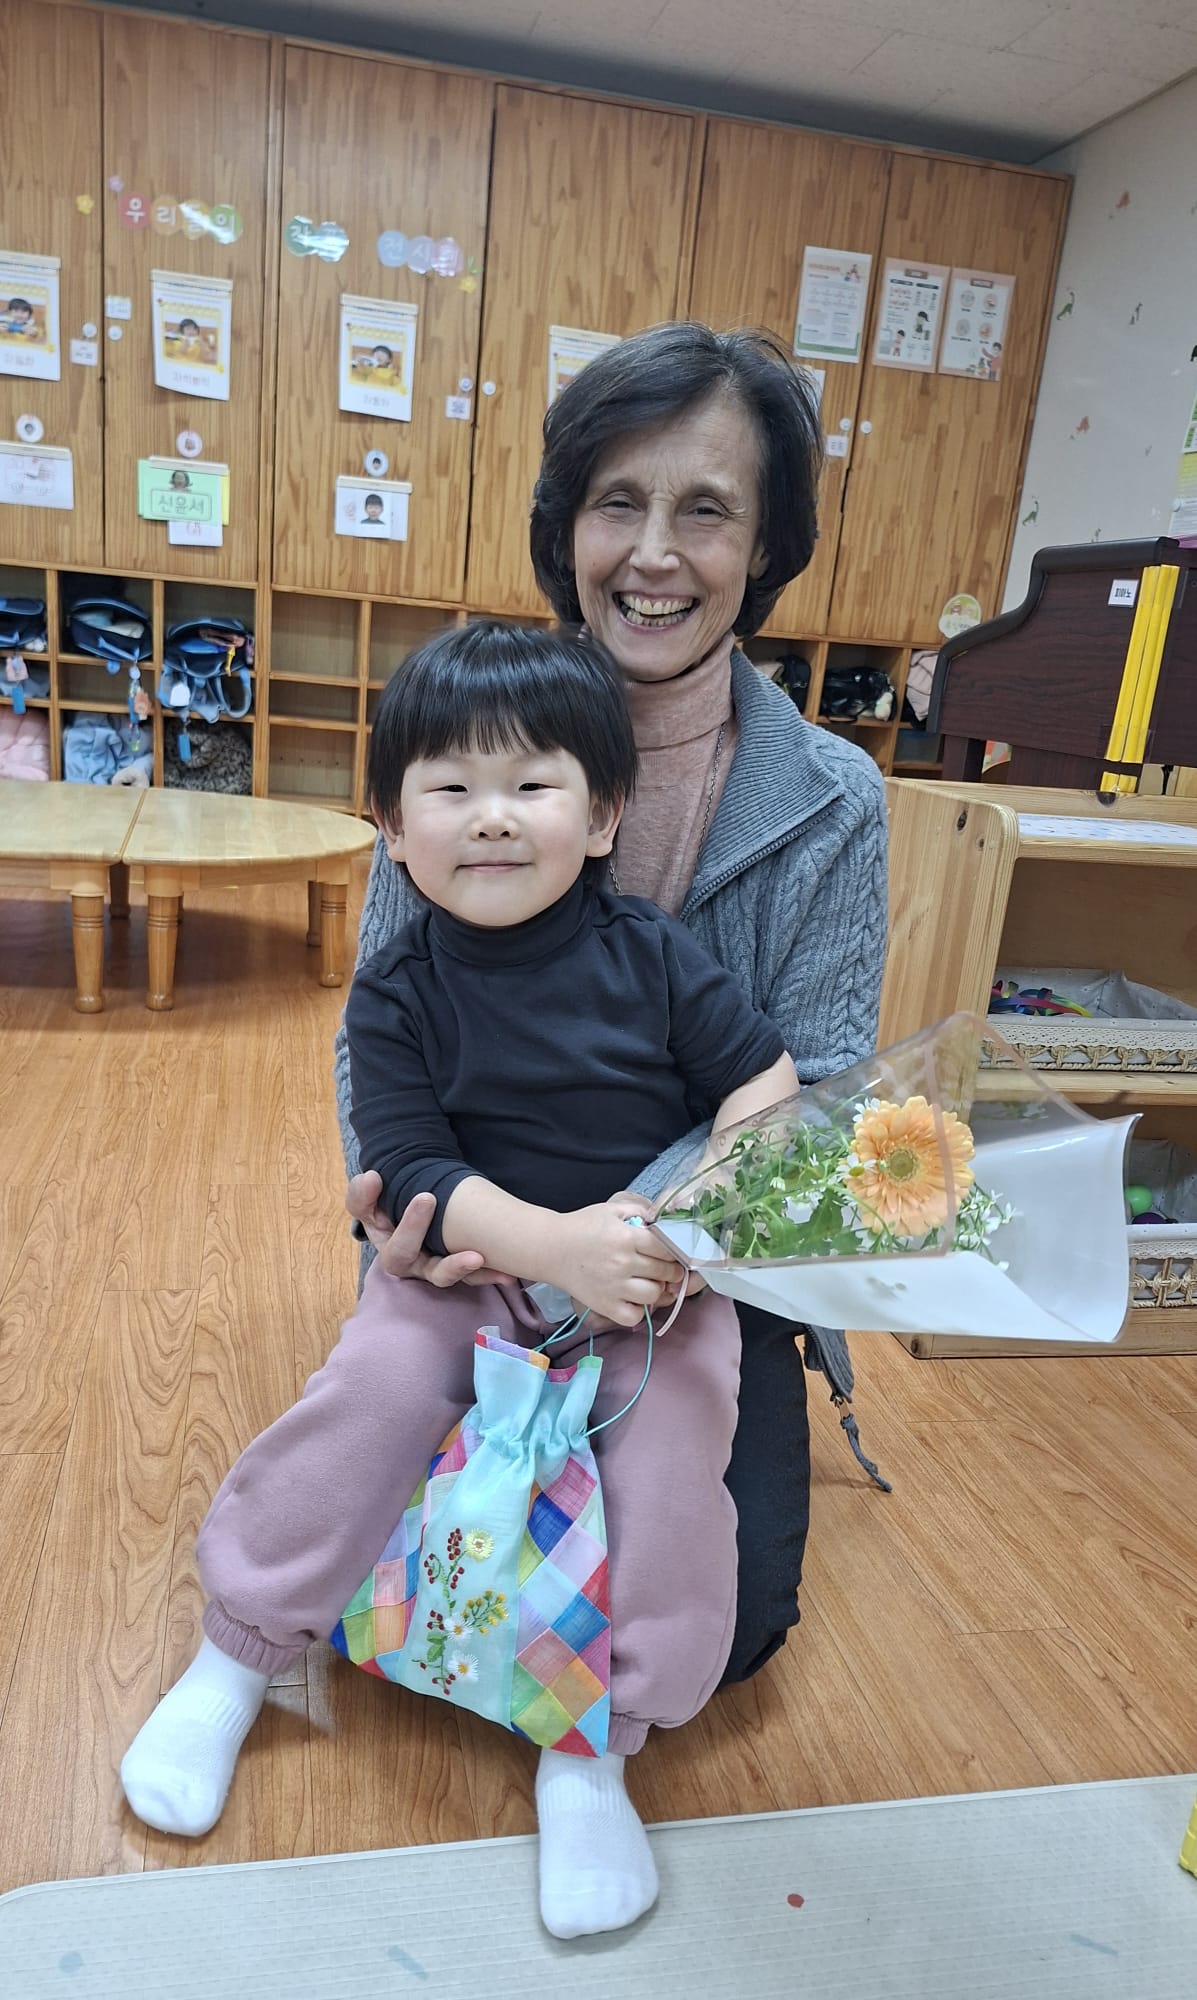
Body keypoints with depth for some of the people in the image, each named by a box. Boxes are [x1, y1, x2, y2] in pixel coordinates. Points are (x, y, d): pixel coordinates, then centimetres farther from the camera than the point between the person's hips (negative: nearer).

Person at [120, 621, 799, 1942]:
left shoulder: (653, 956, -8)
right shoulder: (399, 995, -8)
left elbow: (766, 1088, -6)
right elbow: (412, 1171, -14)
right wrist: (553, 1242, -29)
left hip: (653, 1268, 0)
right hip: (469, 1263, 0)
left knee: (675, 1438, -21)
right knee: (373, 1387, -20)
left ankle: (595, 1743, 2)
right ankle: (234, 1657, 8)